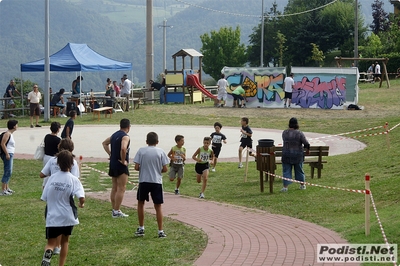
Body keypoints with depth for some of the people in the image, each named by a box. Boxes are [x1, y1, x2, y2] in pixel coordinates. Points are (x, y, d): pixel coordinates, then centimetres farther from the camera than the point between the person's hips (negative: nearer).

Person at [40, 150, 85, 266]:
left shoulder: (52, 178, -4)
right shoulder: (73, 179, -9)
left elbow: (45, 198, 0)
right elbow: (81, 197, -21)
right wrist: (81, 204, 1)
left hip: (52, 217, 0)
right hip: (68, 216, 0)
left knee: (51, 243, 5)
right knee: (65, 241, 21)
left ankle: (47, 253, -28)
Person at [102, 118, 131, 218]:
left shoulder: (114, 135, 12)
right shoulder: (125, 136, -15)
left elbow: (105, 143, 25)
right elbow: (123, 148, -31)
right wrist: (123, 160, -19)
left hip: (113, 163, 9)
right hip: (121, 165, -9)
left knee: (114, 188, 14)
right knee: (121, 189, -6)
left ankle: (114, 209, 19)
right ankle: (117, 211, -8)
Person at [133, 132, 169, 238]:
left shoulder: (141, 151, -3)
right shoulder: (160, 152, -2)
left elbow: (136, 167, -6)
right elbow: (165, 169, -3)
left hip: (144, 181, 0)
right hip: (157, 181, 0)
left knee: (140, 203, 18)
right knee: (158, 206, 5)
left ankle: (141, 229, 20)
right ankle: (160, 231, 3)